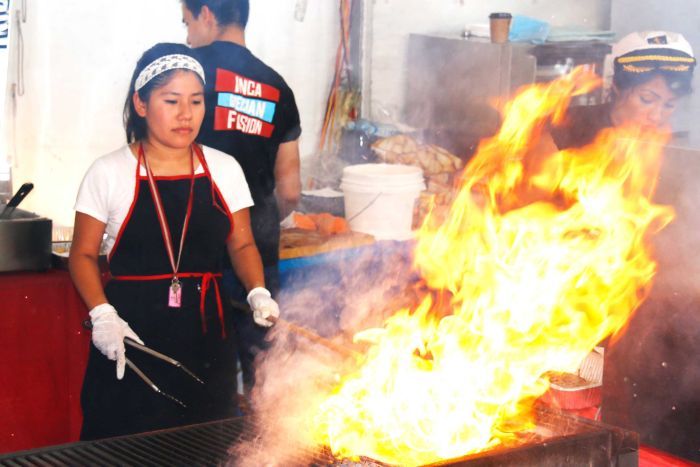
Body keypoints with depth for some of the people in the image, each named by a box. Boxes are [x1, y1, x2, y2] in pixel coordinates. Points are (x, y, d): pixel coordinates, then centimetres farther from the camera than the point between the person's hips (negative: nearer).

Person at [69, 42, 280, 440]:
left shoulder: (224, 169, 6)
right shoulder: (109, 173, -1)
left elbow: (242, 245, 13)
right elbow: (83, 255, 3)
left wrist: (258, 293, -6)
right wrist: (102, 314, -12)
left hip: (206, 331, 2)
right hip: (132, 333, -2)